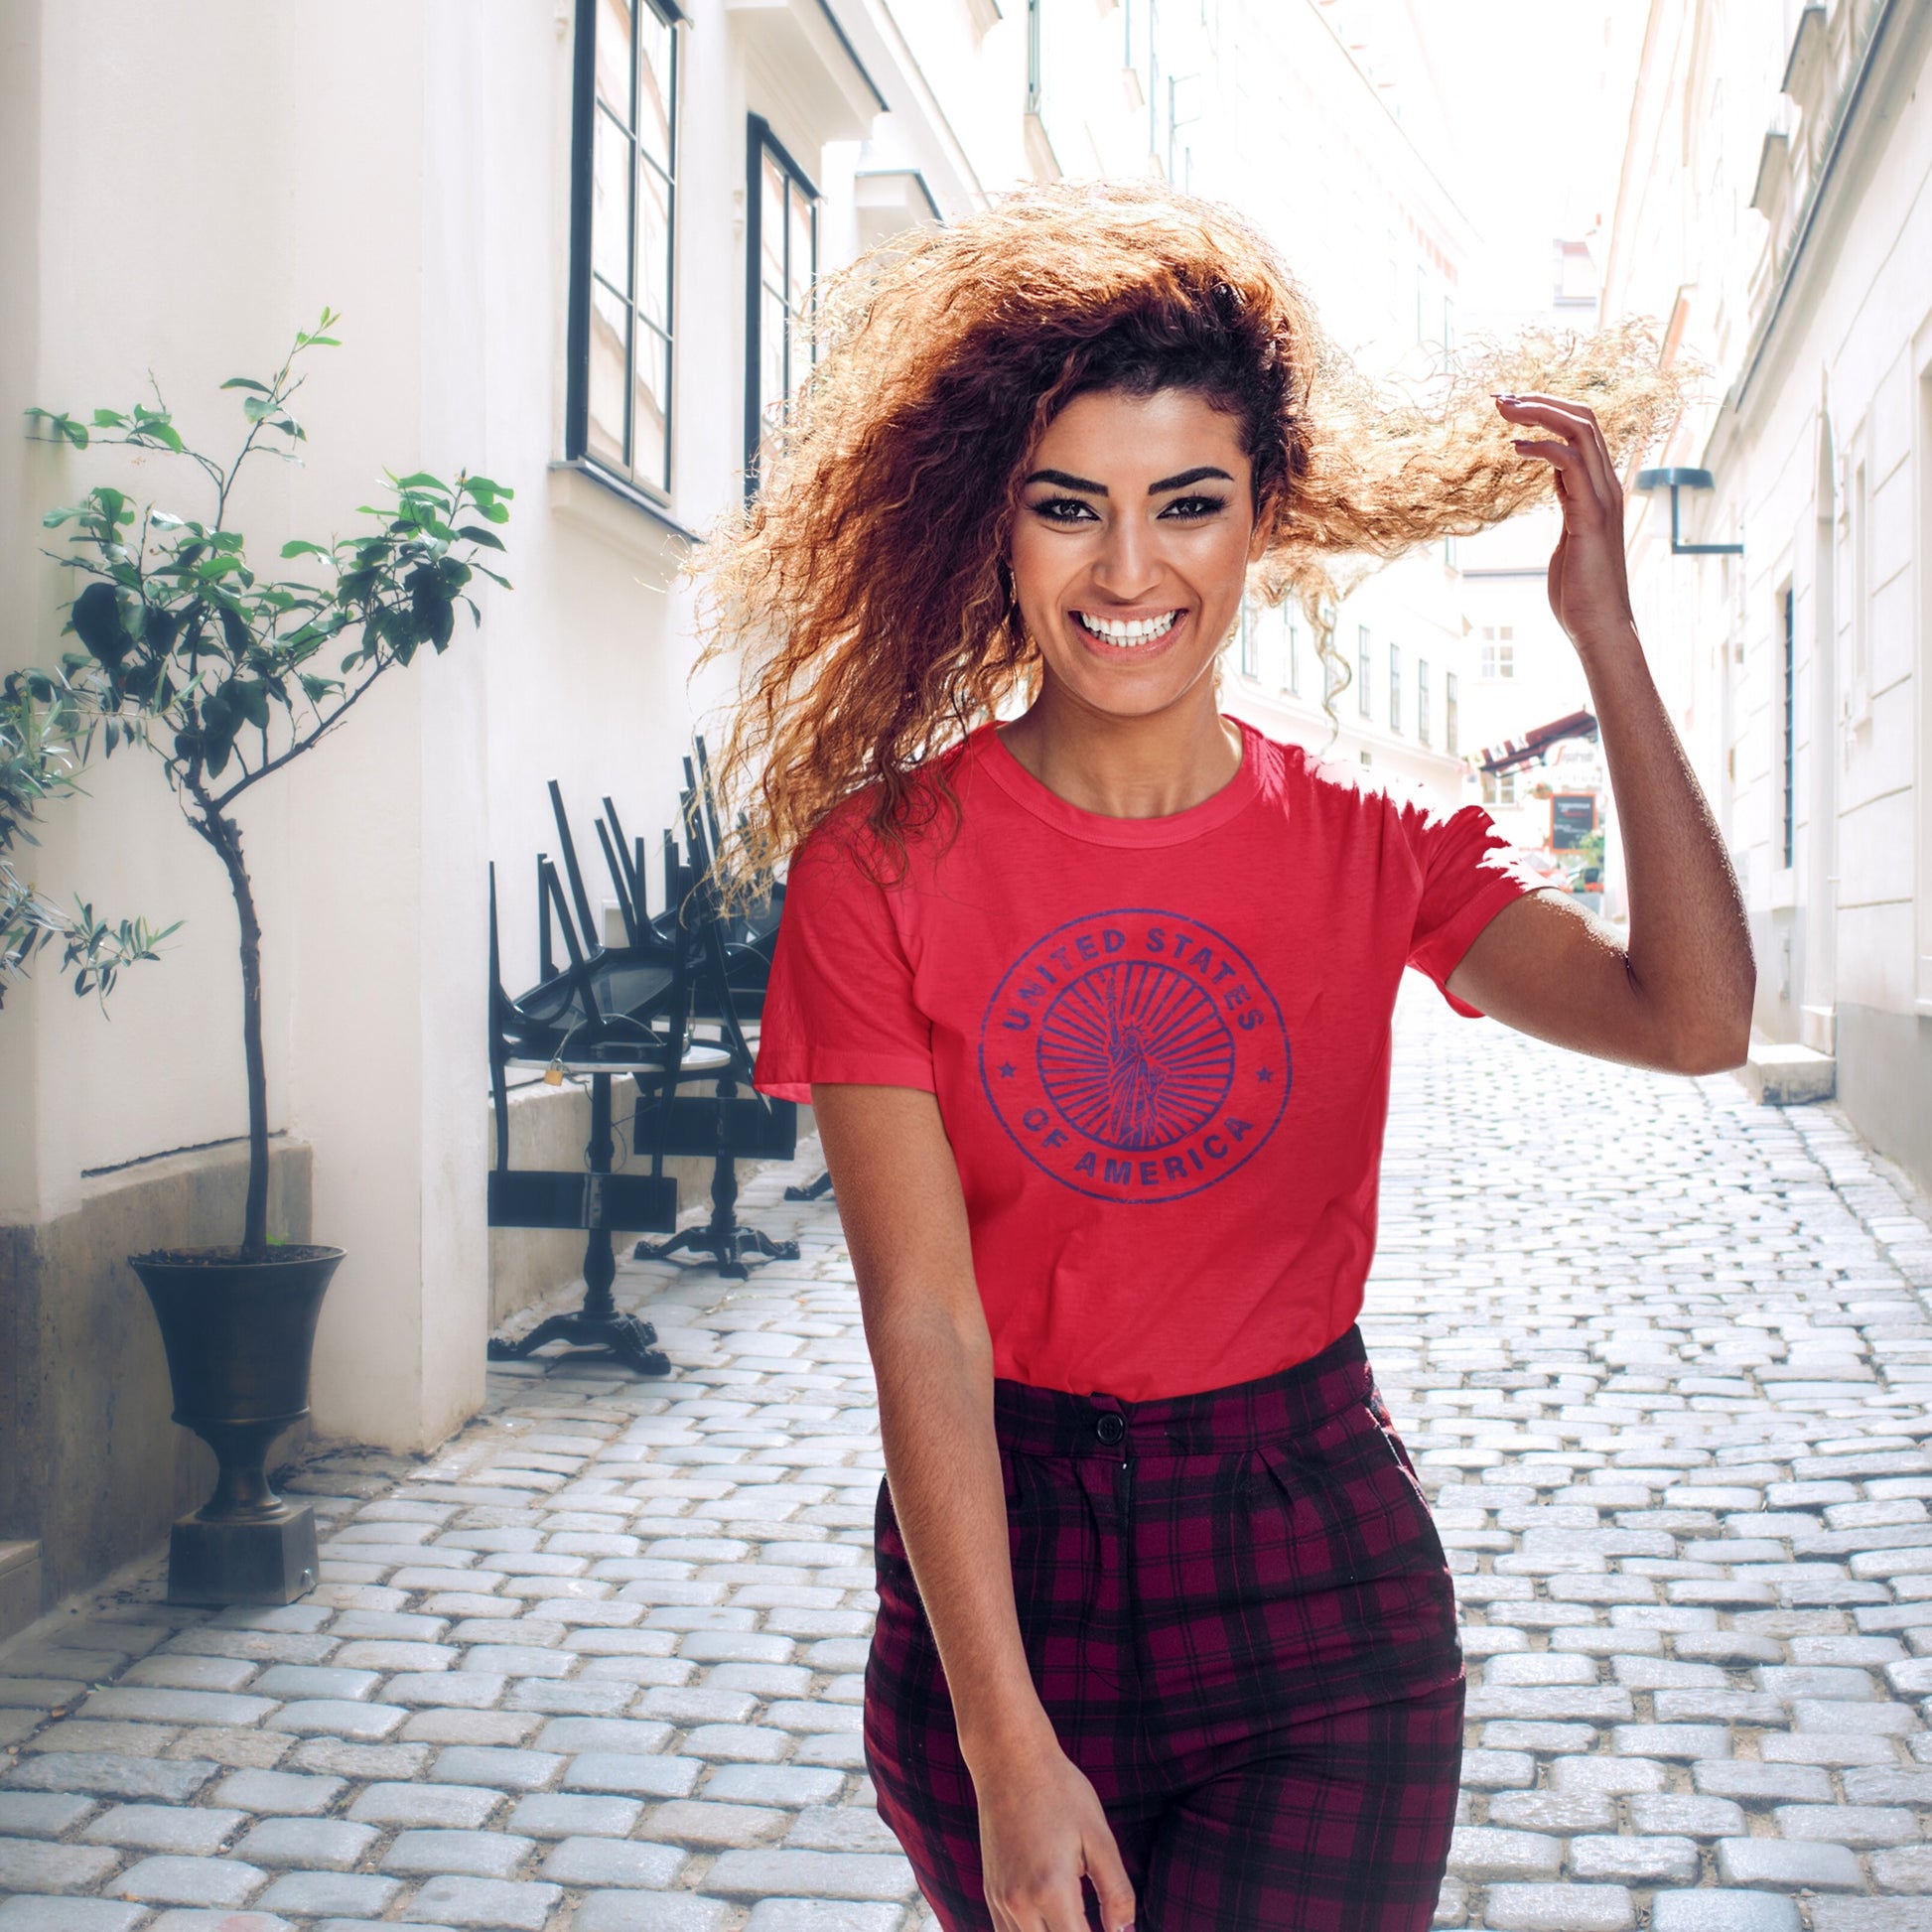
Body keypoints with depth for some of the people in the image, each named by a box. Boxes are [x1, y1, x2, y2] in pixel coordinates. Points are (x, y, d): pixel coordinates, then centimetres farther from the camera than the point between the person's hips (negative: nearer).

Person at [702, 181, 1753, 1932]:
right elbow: (923, 1325, -14)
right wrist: (1010, 1751, -17)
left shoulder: (1366, 850, -2)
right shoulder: (879, 865, -9)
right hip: (1002, 1568, 0)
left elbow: (1692, 1021, -18)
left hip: (1321, 1580, 1)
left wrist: (1605, 636, -17)